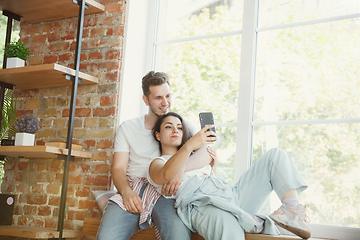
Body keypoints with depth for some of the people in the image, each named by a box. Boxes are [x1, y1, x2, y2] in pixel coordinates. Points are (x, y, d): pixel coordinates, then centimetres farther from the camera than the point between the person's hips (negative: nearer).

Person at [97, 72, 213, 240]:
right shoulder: (127, 128, 17)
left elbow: (207, 152, -3)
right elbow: (118, 168, 9)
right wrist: (126, 191, -15)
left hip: (165, 192, -1)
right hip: (132, 190, 1)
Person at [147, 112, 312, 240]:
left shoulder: (193, 157, 40)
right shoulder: (156, 164, 16)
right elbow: (167, 175, -11)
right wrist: (189, 146, -24)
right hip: (202, 205, -8)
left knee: (275, 155, 0)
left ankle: (292, 207, -20)